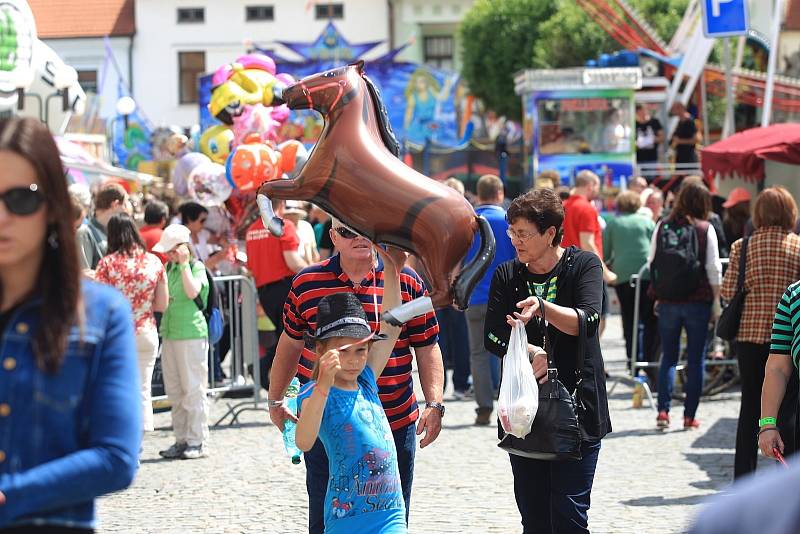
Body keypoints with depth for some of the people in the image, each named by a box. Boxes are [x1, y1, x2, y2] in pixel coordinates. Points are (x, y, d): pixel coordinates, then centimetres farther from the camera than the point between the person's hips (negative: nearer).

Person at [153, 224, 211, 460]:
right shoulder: (169, 267, 14)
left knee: (193, 389, -4)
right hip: (169, 334, 8)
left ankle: (196, 441, 1)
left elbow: (192, 291, -24)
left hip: (191, 334, -8)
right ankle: (181, 440, 16)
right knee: (174, 390, 10)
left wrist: (184, 263, -18)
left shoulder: (197, 267, -5)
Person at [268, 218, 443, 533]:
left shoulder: (408, 282, 0)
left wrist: (434, 404, -6)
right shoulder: (306, 283, 2)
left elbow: (427, 348, 3)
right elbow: (290, 343, 13)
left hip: (395, 424, 0)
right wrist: (275, 401, 16)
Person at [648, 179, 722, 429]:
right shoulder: (705, 229, -6)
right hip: (698, 302, -2)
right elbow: (714, 270, -6)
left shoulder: (662, 226, 0)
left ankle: (663, 410, 1)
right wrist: (716, 303, 3)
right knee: (696, 359, 8)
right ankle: (690, 415, 8)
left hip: (668, 302, 2)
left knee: (668, 356, 13)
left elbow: (652, 263, 4)